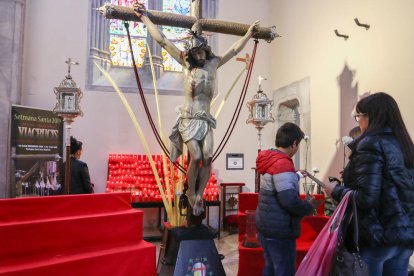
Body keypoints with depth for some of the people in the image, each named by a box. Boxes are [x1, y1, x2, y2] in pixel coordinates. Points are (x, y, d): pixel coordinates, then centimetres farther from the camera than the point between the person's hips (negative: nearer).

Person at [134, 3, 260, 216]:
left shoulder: (213, 63, 14)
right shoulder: (185, 63, 7)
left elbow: (234, 50, 26)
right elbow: (161, 40, 9)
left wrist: (249, 34, 31)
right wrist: (144, 17, 11)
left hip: (205, 119, 3)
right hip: (188, 118, -3)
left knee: (208, 158, -11)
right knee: (196, 157, -15)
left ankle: (198, 196, 3)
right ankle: (191, 195, 6)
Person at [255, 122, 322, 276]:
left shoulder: (270, 160, 8)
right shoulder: (283, 163, -20)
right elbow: (289, 200, -27)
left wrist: (296, 176, 26)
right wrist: (309, 207, -10)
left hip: (267, 226, 9)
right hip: (279, 230, -9)